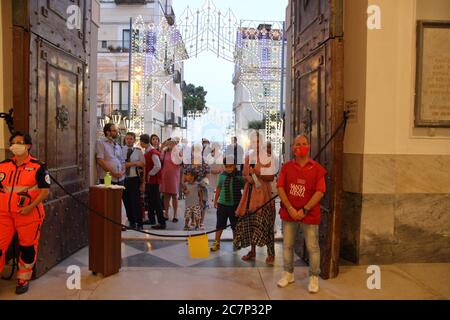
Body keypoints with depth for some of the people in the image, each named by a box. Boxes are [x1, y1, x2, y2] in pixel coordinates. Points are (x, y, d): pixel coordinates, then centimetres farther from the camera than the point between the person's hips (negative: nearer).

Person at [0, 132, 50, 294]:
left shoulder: (38, 166, -5)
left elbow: (45, 190, -8)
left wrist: (31, 207, -18)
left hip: (29, 215, -4)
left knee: (27, 247, 8)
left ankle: (23, 279, 25)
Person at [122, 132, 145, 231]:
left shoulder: (138, 151, 5)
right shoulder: (121, 150, 3)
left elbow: (143, 164, -2)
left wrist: (128, 164, -7)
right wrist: (135, 163, -12)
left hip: (134, 179, -1)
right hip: (123, 179, 2)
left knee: (136, 201, -4)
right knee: (126, 201, 8)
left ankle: (139, 223, 5)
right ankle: (131, 222, 22)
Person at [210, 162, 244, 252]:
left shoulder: (239, 176, -9)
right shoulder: (222, 175, -1)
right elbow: (218, 188, 10)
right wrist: (215, 200, 14)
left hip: (235, 204, -1)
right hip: (222, 203, 2)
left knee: (235, 225, 13)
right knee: (220, 224, 7)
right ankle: (216, 243, 16)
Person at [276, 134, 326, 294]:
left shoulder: (317, 168, -4)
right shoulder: (287, 167, 3)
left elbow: (320, 192, -9)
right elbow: (280, 188, -2)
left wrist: (304, 210, -15)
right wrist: (290, 209, -12)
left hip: (309, 214, -2)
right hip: (289, 213, 3)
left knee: (312, 247, 5)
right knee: (287, 245, 13)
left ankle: (314, 278, 20)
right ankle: (288, 274, 30)